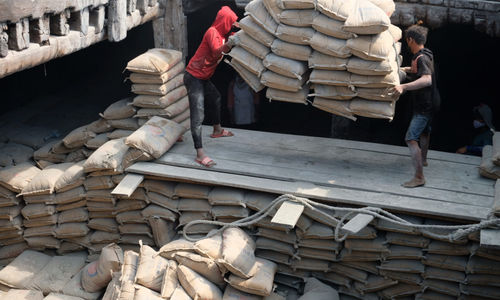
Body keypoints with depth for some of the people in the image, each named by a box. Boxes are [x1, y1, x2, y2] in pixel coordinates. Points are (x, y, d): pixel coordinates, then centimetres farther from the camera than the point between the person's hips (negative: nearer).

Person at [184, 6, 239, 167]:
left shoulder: (222, 33, 9)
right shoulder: (212, 32, -20)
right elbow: (217, 52, -35)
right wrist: (228, 44, -54)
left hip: (203, 78, 11)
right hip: (194, 77, -11)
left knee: (215, 98, 31)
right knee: (198, 115, -16)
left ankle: (217, 130, 53)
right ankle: (200, 154, -21)